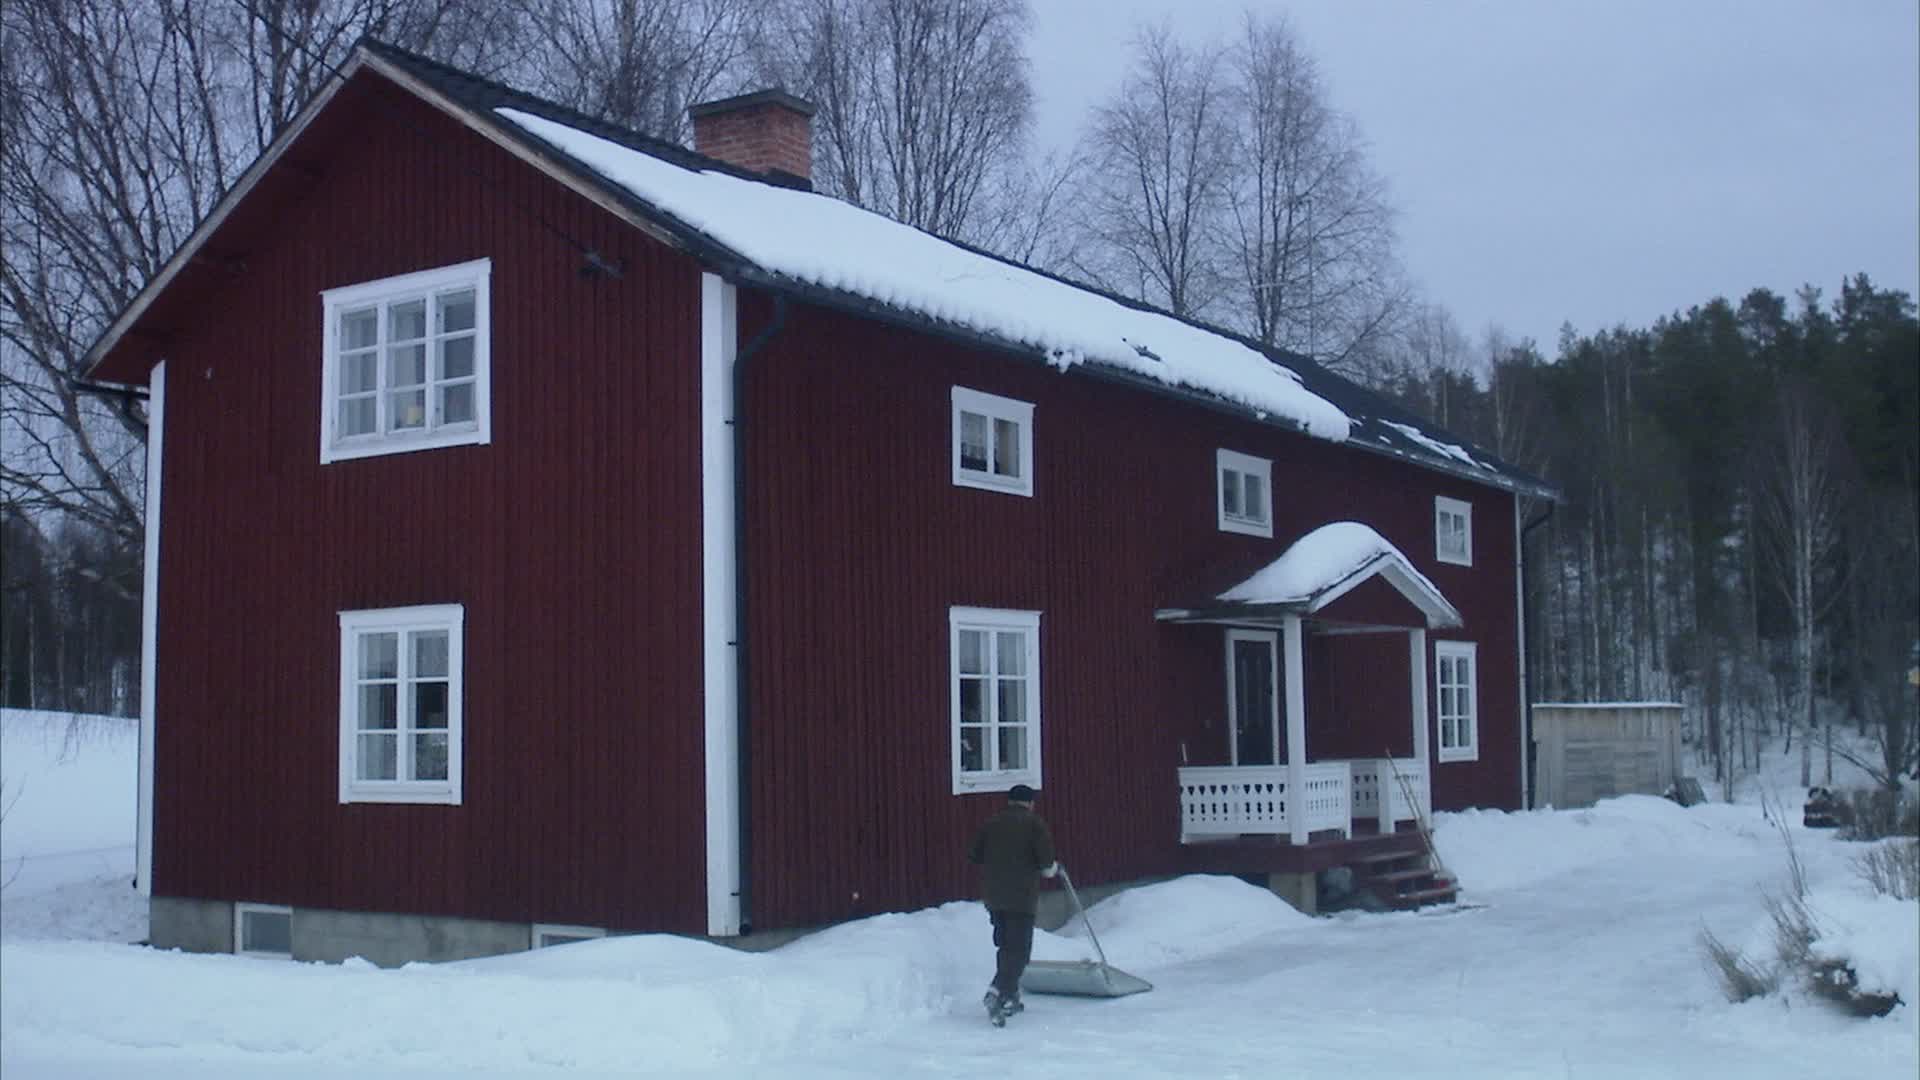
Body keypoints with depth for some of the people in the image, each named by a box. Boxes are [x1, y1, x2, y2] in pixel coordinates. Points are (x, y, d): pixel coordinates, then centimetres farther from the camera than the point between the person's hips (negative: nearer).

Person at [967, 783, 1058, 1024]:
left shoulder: (992, 823, 10)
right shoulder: (1035, 823, -2)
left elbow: (974, 856, 10)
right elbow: (1045, 860, -10)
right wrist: (1053, 868, 11)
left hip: (993, 895, 5)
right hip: (1021, 896, -5)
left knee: (1005, 945, 18)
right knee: (1019, 949, -5)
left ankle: (1010, 998, 22)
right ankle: (997, 993, -23)